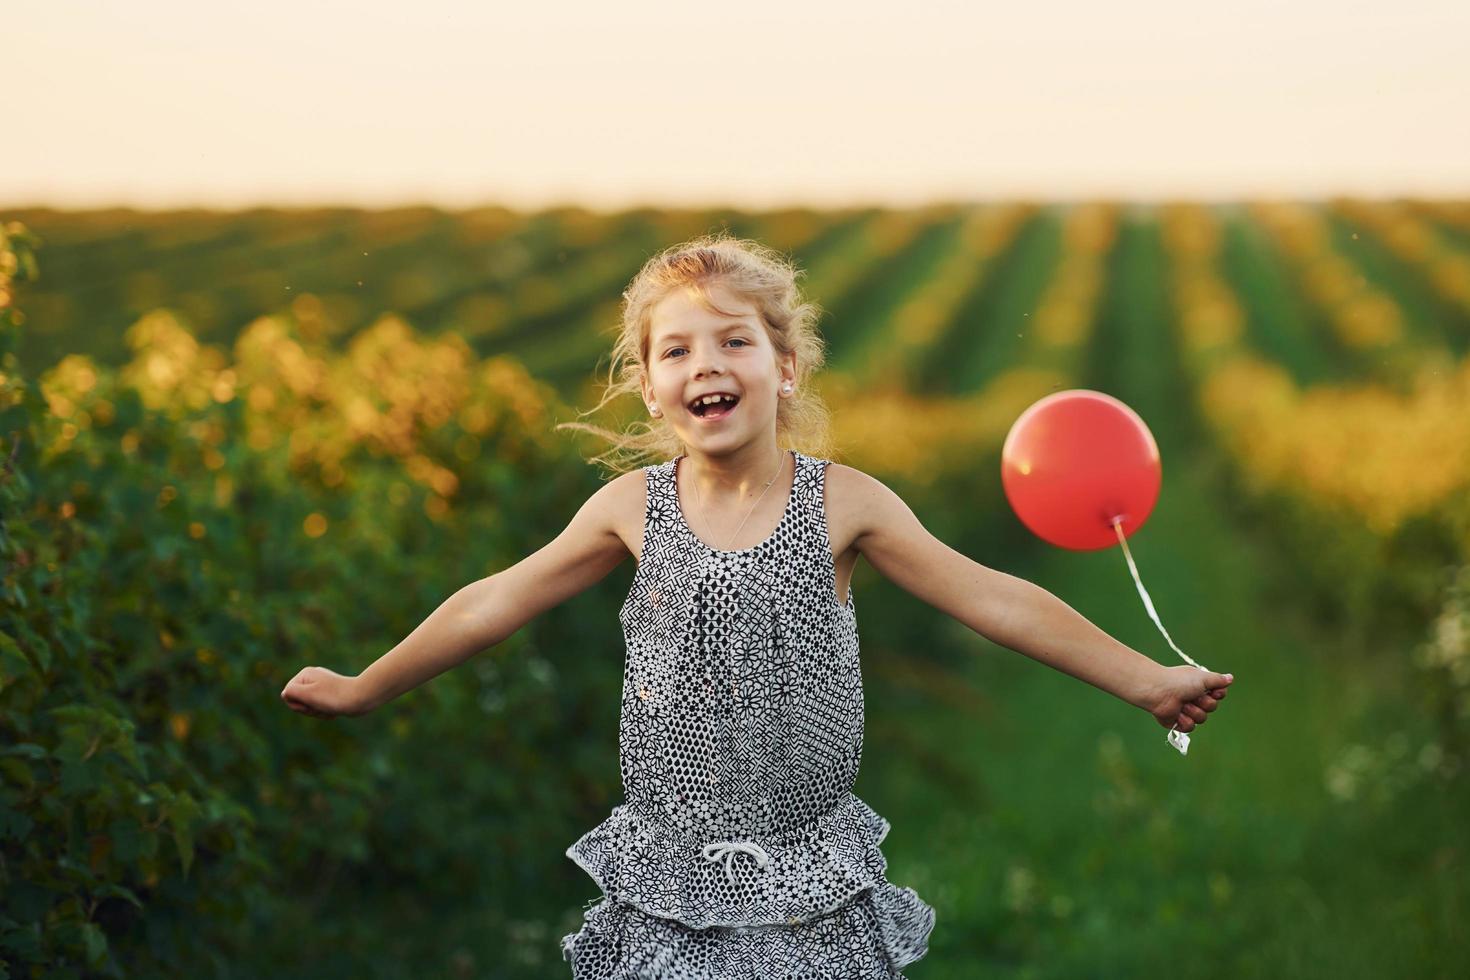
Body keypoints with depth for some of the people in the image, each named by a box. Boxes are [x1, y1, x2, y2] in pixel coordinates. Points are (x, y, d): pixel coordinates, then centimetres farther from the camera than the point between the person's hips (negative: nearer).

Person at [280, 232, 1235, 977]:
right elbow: (495, 604, 7)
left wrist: (1144, 680, -4)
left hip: (814, 886, -1)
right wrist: (364, 687, 13)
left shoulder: (843, 502, -6)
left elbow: (994, 600, -3)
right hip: (670, 878, 1)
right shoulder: (632, 508, -3)